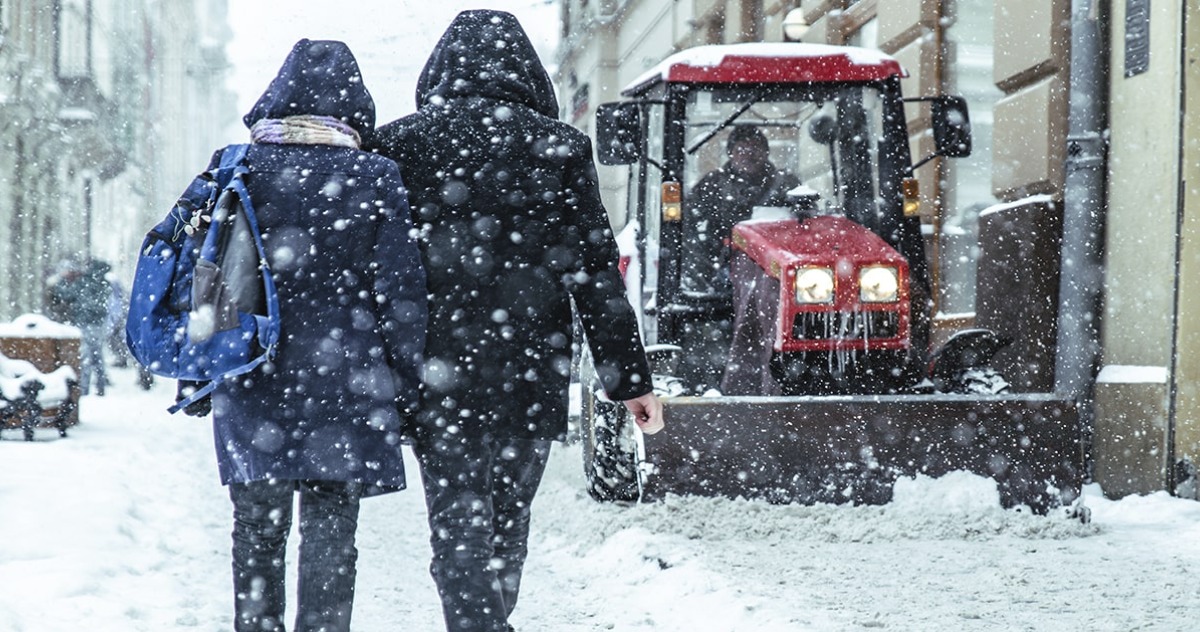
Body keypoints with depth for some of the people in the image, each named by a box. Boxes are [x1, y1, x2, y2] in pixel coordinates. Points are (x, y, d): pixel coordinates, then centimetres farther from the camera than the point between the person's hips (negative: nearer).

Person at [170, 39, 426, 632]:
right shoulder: (374, 178, -2)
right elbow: (400, 291, -3)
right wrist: (408, 384, 4)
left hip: (251, 384, 2)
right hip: (343, 383, -2)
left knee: (256, 531, 12)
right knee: (329, 535, 1)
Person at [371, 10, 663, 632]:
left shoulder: (397, 145, 0)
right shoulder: (560, 148, 0)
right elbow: (595, 271, 0)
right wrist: (629, 378, 4)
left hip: (437, 370, -1)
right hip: (531, 370, 1)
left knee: (458, 522, -1)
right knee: (508, 516, 16)